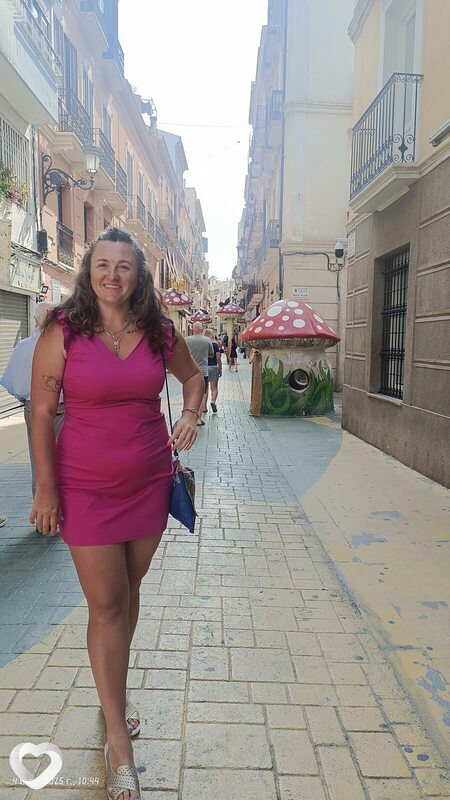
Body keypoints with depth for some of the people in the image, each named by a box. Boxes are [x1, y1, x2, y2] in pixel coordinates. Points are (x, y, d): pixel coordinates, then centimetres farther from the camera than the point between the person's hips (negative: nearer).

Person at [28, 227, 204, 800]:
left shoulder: (160, 333, 0)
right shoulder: (62, 332, -10)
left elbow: (192, 375, 19)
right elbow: (41, 413, -8)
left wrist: (190, 414, -1)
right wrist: (46, 489, -10)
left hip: (149, 484, 4)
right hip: (86, 489, -3)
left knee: (129, 592, 18)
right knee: (106, 605, 2)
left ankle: (115, 694, 43)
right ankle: (118, 740, 18)